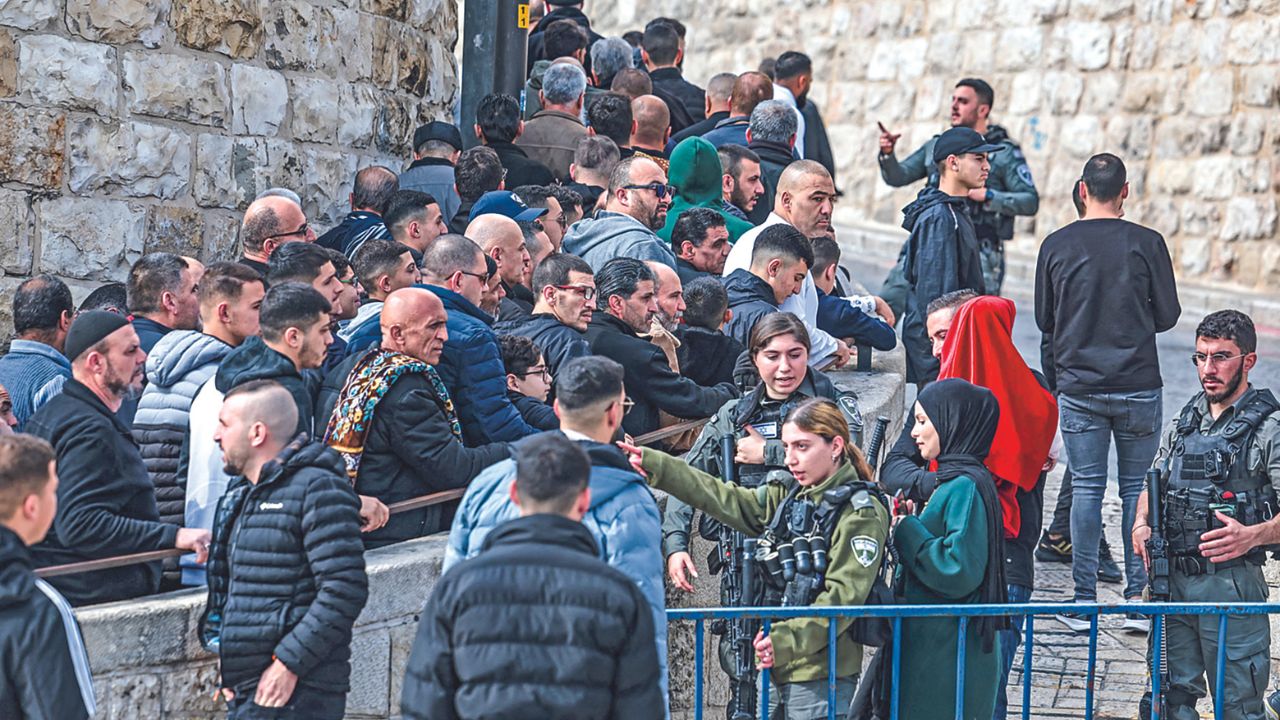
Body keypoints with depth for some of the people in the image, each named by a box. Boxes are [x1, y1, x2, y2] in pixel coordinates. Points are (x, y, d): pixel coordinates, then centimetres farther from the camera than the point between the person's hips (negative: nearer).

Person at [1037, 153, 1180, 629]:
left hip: (1078, 387, 1)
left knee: (1086, 488, 5)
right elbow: (1168, 314, 0)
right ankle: (1138, 598, 6)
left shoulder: (1057, 245, -2)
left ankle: (1083, 599, 3)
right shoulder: (1147, 243, -6)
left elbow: (1044, 320, 6)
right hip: (1138, 386, -1)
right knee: (1137, 488, 7)